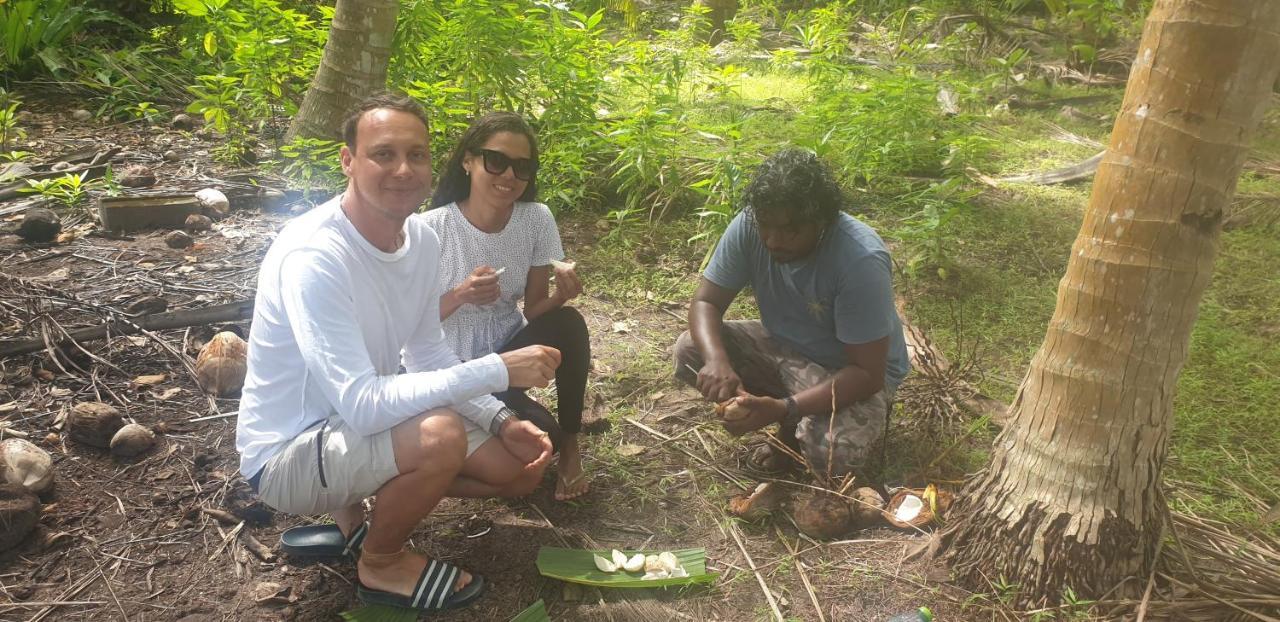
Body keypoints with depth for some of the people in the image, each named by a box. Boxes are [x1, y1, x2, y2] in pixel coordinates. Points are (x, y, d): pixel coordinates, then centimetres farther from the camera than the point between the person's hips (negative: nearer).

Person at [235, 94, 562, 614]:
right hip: (286, 452, -8)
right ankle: (381, 565, -2)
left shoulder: (422, 237, -5)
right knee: (439, 435, -34)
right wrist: (498, 370, -32)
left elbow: (427, 355, 6)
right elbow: (363, 406, -34)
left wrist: (502, 421, -8)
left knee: (520, 466, 4)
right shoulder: (314, 255, -29)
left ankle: (354, 506, 17)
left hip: (363, 423, 8)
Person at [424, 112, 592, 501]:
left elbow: (534, 311, -5)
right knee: (541, 436, -28)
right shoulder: (433, 229, -19)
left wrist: (561, 293, -27)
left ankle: (571, 444, -8)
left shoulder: (537, 220, -9)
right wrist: (460, 296, -30)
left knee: (568, 322, -29)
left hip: (509, 350, 4)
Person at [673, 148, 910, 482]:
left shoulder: (861, 260, -33)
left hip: (850, 371, -6)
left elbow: (867, 373, -30)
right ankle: (791, 430, 3)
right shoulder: (749, 227, -20)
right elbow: (706, 302, -13)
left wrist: (784, 409, -41)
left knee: (832, 452, -34)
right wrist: (717, 359, -36)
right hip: (783, 346, 6)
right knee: (689, 350, -14)